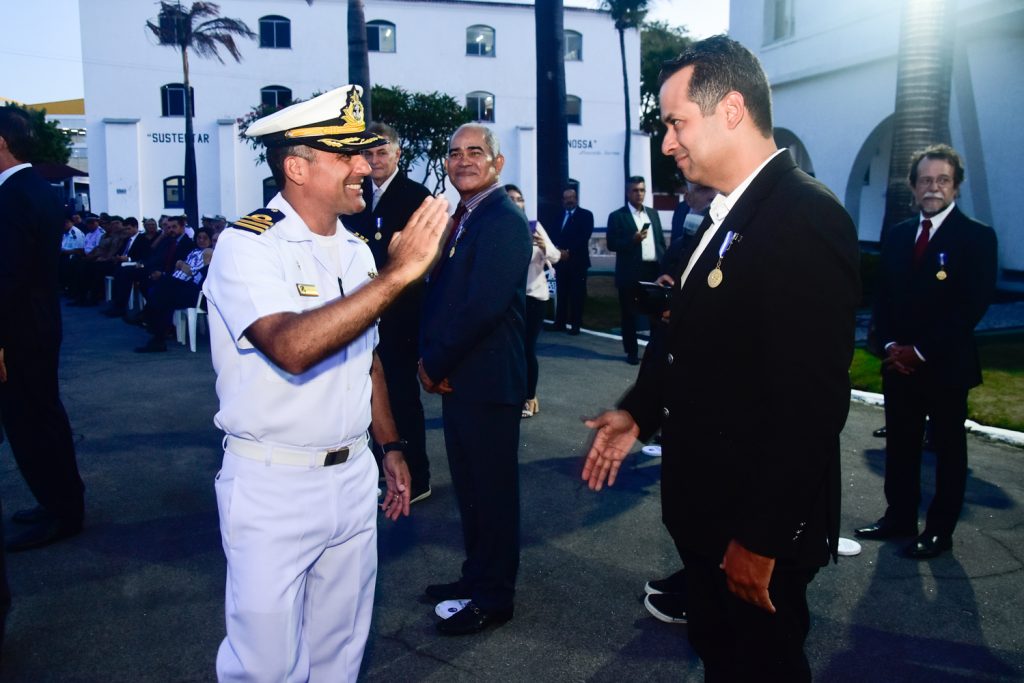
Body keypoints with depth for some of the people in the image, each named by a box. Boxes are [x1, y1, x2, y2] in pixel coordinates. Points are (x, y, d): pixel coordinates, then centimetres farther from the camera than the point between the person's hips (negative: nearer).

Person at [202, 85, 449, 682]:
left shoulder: (356, 251, 8)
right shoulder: (248, 246, -14)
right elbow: (292, 348, -32)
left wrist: (390, 447, 16)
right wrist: (397, 274, -33)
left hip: (354, 476, 6)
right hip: (273, 485, -6)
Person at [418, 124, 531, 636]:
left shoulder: (504, 221, -15)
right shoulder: (460, 218, 14)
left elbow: (483, 306, -23)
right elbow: (439, 293, 14)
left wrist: (434, 364, -14)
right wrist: (429, 360, 0)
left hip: (487, 380, -9)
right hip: (456, 377, 9)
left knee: (492, 489, 5)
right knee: (468, 484, 19)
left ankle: (492, 598, 21)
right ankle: (477, 575, 36)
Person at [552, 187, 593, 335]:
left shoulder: (585, 215, 2)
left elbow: (584, 237, -10)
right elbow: (554, 236, 14)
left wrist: (569, 251, -16)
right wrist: (557, 250, -7)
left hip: (577, 261, -4)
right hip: (561, 260, 4)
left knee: (577, 295, -2)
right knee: (561, 294, 4)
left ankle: (575, 325, 1)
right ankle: (560, 323, 8)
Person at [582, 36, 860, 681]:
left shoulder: (806, 216, -23)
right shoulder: (730, 212, 6)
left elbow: (811, 402, -26)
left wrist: (762, 539, -22)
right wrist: (638, 410, 5)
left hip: (760, 521, -8)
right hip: (706, 505, 8)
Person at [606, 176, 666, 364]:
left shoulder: (653, 213, 15)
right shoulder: (617, 216, -1)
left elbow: (661, 241, 15)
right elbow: (612, 244, -7)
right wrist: (633, 240, -20)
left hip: (654, 270, 4)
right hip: (630, 273, -4)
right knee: (629, 315, 4)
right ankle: (632, 352, 14)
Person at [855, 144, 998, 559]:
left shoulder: (977, 237, -6)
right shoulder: (898, 235, 11)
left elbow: (974, 305, -13)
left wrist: (921, 350, -15)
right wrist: (890, 345, -5)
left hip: (947, 365, -5)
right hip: (899, 363, 5)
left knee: (948, 448, 7)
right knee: (900, 444, 12)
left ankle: (940, 530, 17)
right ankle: (899, 517, 25)